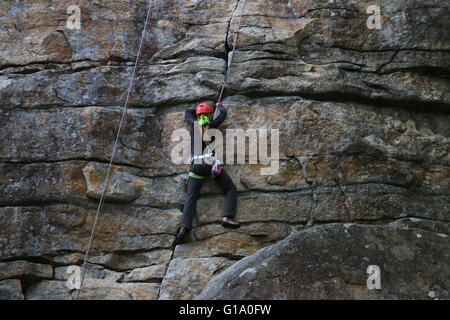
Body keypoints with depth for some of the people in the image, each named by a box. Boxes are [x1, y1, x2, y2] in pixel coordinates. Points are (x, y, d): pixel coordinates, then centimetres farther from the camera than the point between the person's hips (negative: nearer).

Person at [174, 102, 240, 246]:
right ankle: (227, 217, -11)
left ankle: (184, 227, -21)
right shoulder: (213, 125, 8)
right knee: (231, 190, 9)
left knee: (191, 198, -2)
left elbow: (187, 112, 35)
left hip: (196, 165, 3)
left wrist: (199, 109, 49)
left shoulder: (194, 124, 13)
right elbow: (223, 113, 26)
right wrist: (220, 105, 47)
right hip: (212, 163, -2)